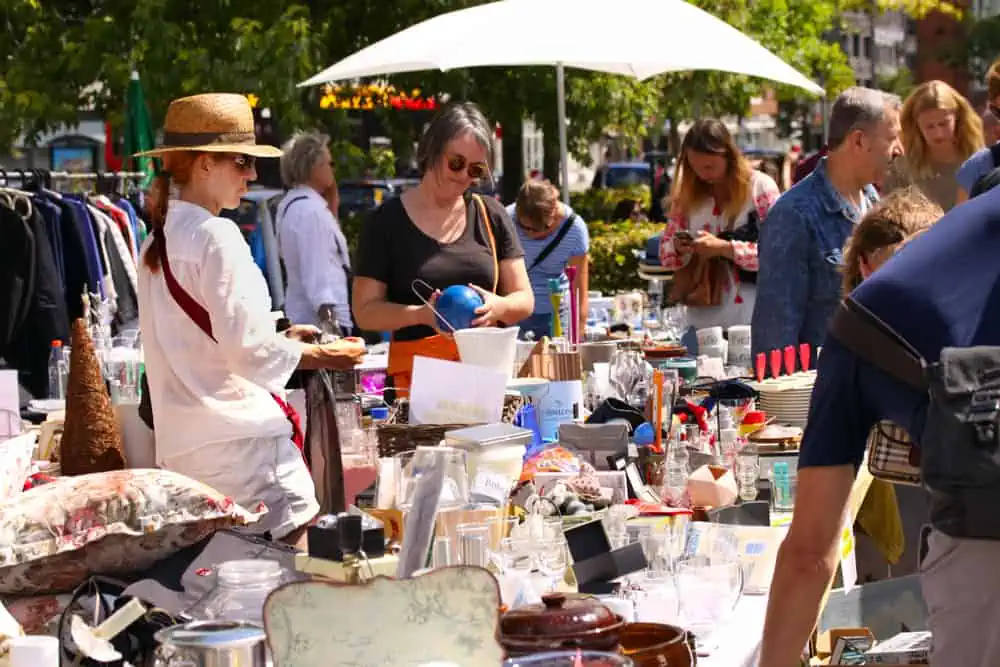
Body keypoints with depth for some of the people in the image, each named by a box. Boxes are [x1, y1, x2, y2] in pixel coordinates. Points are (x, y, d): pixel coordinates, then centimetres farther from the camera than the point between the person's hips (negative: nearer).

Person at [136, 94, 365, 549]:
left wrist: (284, 339, 19)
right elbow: (250, 349, -17)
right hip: (238, 438, -9)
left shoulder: (160, 240, 14)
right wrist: (323, 356, -4)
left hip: (181, 444, 9)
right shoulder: (216, 237, -12)